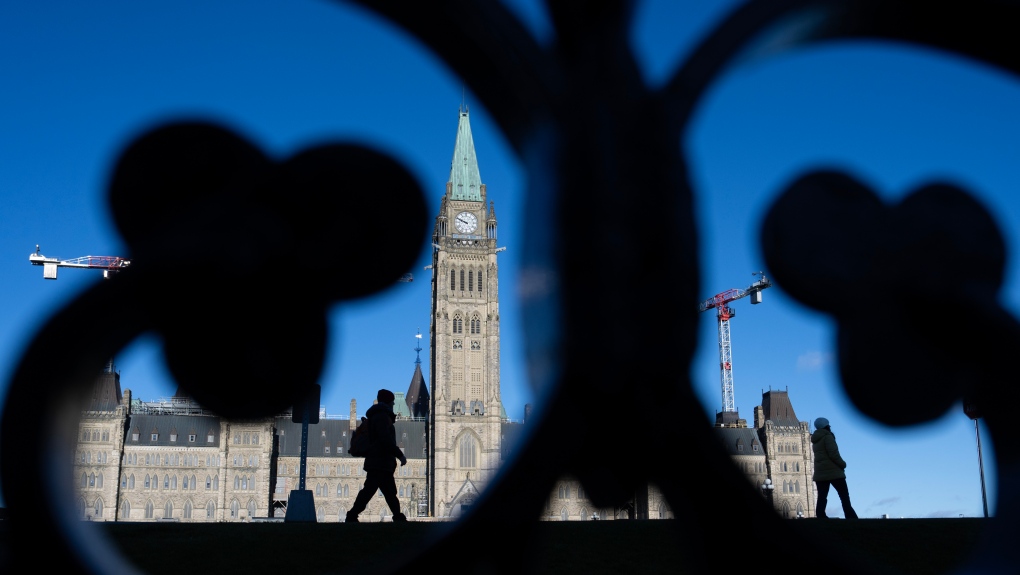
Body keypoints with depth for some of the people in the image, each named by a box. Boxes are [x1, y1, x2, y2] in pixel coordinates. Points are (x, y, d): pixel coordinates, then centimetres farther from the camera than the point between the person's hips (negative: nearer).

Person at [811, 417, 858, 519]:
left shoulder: (815, 440, 19)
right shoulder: (827, 436, -6)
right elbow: (833, 453, -14)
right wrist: (843, 464, -3)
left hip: (819, 473, 7)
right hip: (833, 471, -6)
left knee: (821, 499, -3)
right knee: (845, 497, 0)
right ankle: (852, 518, -6)